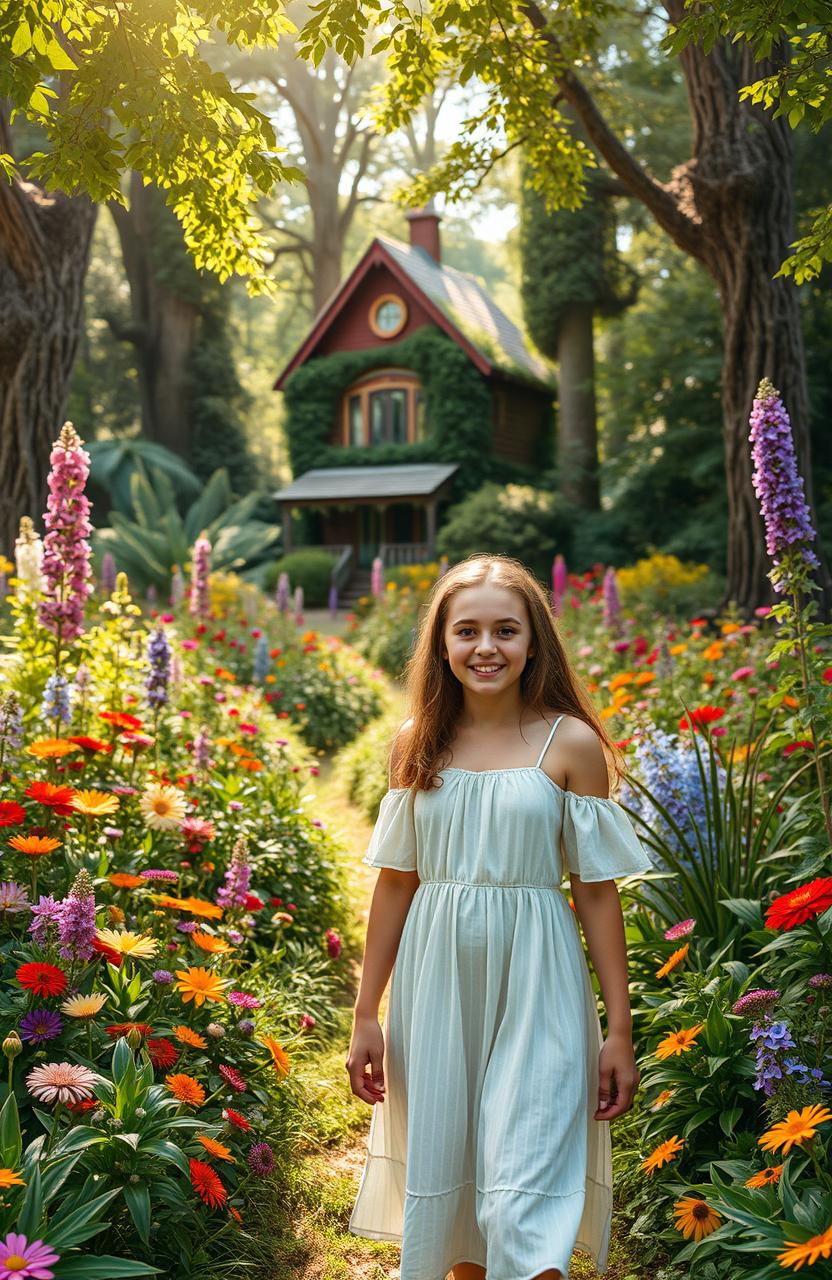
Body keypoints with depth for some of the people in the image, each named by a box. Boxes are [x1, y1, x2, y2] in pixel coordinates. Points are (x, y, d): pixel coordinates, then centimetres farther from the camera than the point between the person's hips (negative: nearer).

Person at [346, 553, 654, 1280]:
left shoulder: (571, 744, -5)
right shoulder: (417, 746, 3)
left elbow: (597, 890, -1)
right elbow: (395, 884, 7)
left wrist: (620, 1031, -1)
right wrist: (366, 1017, 8)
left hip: (536, 994, -3)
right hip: (437, 989, 3)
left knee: (526, 1207, -4)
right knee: (444, 1185, 14)